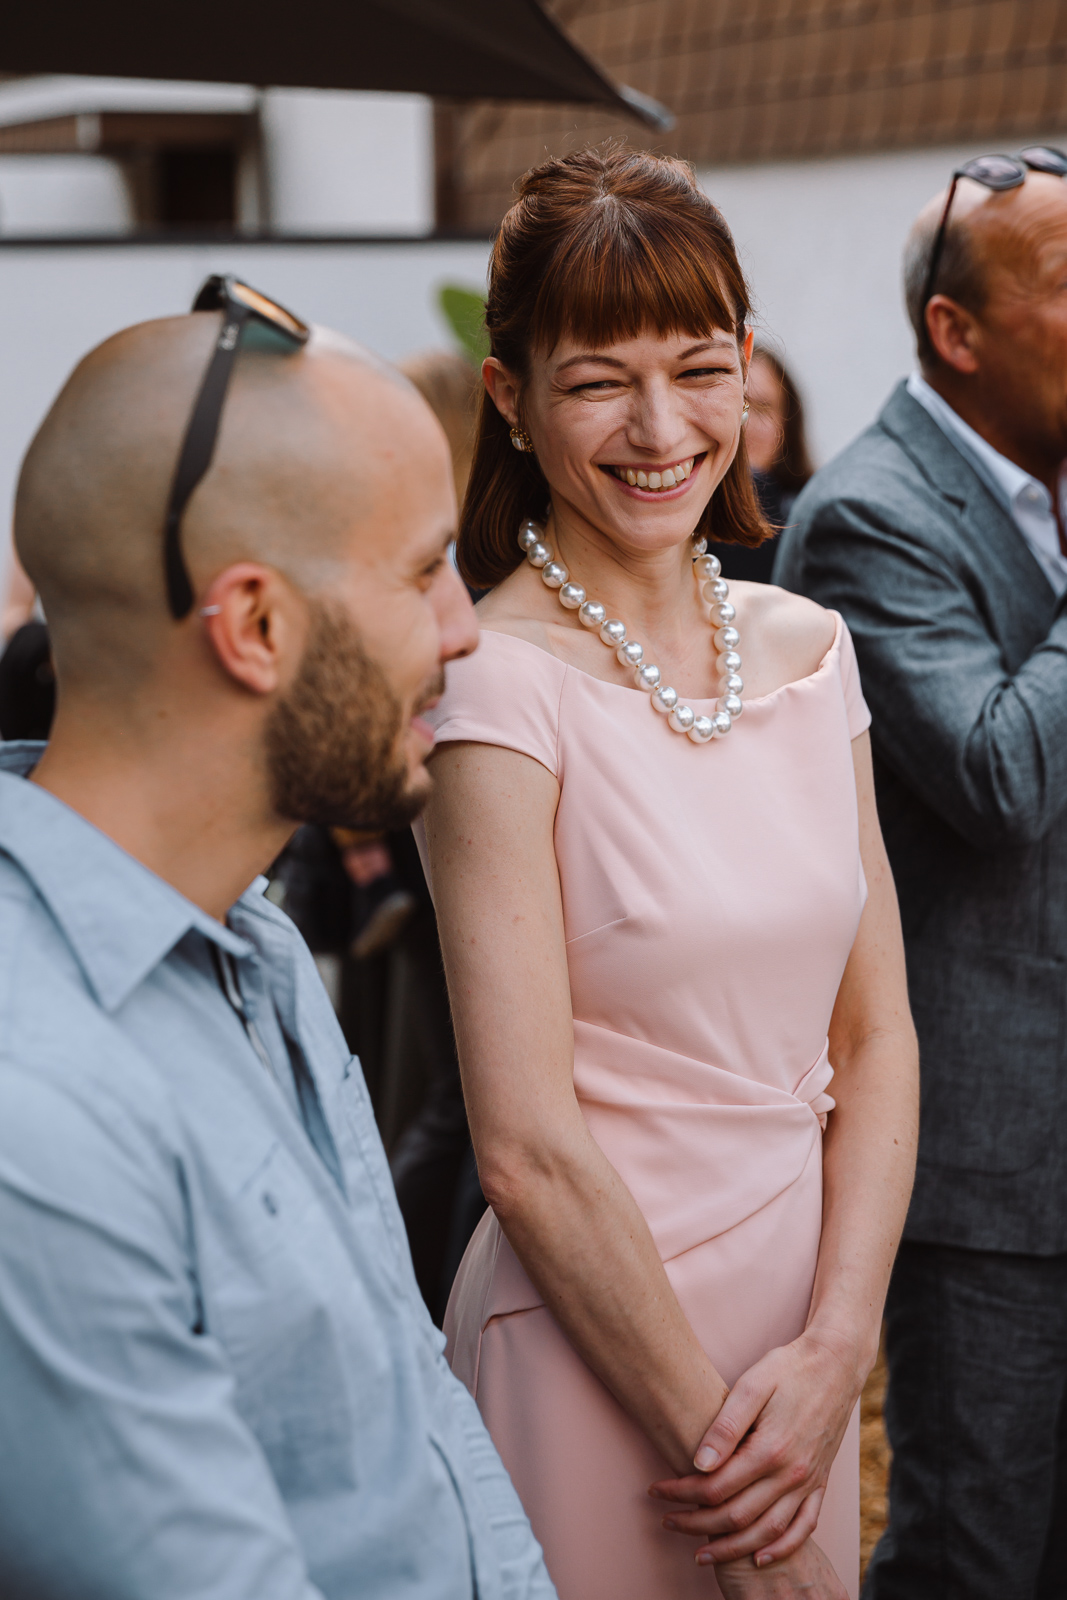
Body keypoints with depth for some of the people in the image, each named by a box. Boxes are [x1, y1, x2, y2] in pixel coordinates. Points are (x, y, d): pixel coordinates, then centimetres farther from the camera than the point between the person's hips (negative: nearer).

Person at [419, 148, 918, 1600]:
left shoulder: (809, 648, 2)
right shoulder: (501, 683, -16)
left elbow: (875, 1034, 4)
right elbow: (528, 1149, -18)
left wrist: (835, 1347, -8)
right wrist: (727, 1469, -11)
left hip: (806, 1311, 6)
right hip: (594, 1336, -5)